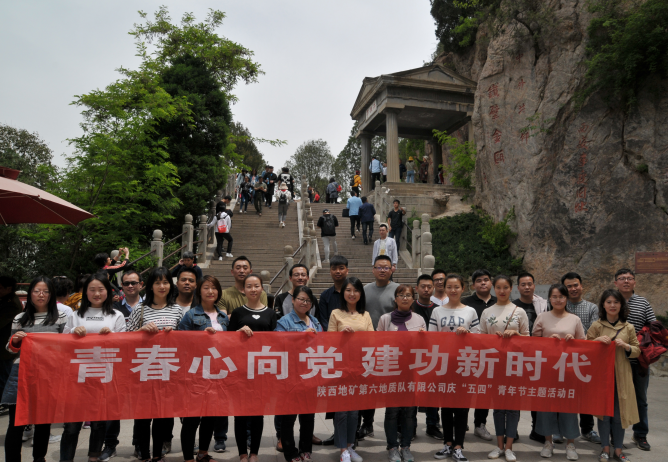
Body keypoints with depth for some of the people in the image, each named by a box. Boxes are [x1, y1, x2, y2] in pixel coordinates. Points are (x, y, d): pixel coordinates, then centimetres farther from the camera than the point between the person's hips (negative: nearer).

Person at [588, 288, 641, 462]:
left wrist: (626, 346, -11)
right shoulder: (596, 326, 1)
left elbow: (637, 351, 8)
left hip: (622, 376, 1)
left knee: (619, 412, 7)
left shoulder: (628, 327, 5)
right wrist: (597, 341, -14)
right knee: (603, 411, 5)